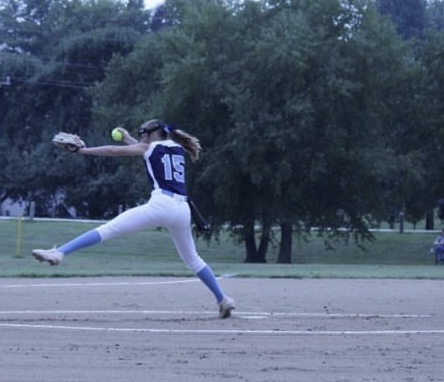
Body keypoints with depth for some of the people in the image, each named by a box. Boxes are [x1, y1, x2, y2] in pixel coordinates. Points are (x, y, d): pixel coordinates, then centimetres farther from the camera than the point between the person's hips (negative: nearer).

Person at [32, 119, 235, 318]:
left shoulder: (151, 147, 11)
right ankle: (223, 299, 24)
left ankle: (59, 252, -26)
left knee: (108, 229, -13)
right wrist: (129, 139, 51)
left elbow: (113, 151, 9)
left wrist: (82, 150, 16)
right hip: (182, 210, 6)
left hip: (160, 204, -6)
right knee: (192, 259, 24)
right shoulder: (179, 149, 25)